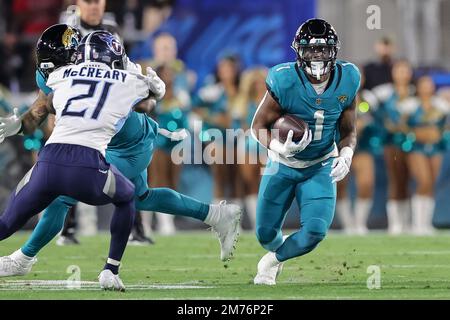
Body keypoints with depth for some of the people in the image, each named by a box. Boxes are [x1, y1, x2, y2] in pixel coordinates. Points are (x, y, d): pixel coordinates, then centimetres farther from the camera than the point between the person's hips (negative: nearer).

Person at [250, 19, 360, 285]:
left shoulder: (346, 81, -14)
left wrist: (346, 156, -21)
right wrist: (279, 147, -33)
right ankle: (278, 251, 48)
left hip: (321, 168, 1)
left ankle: (273, 261, 20)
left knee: (315, 233, -14)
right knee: (266, 233, 8)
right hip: (284, 165, -1)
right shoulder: (284, 82, -24)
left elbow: (349, 132, 0)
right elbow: (259, 127, -13)